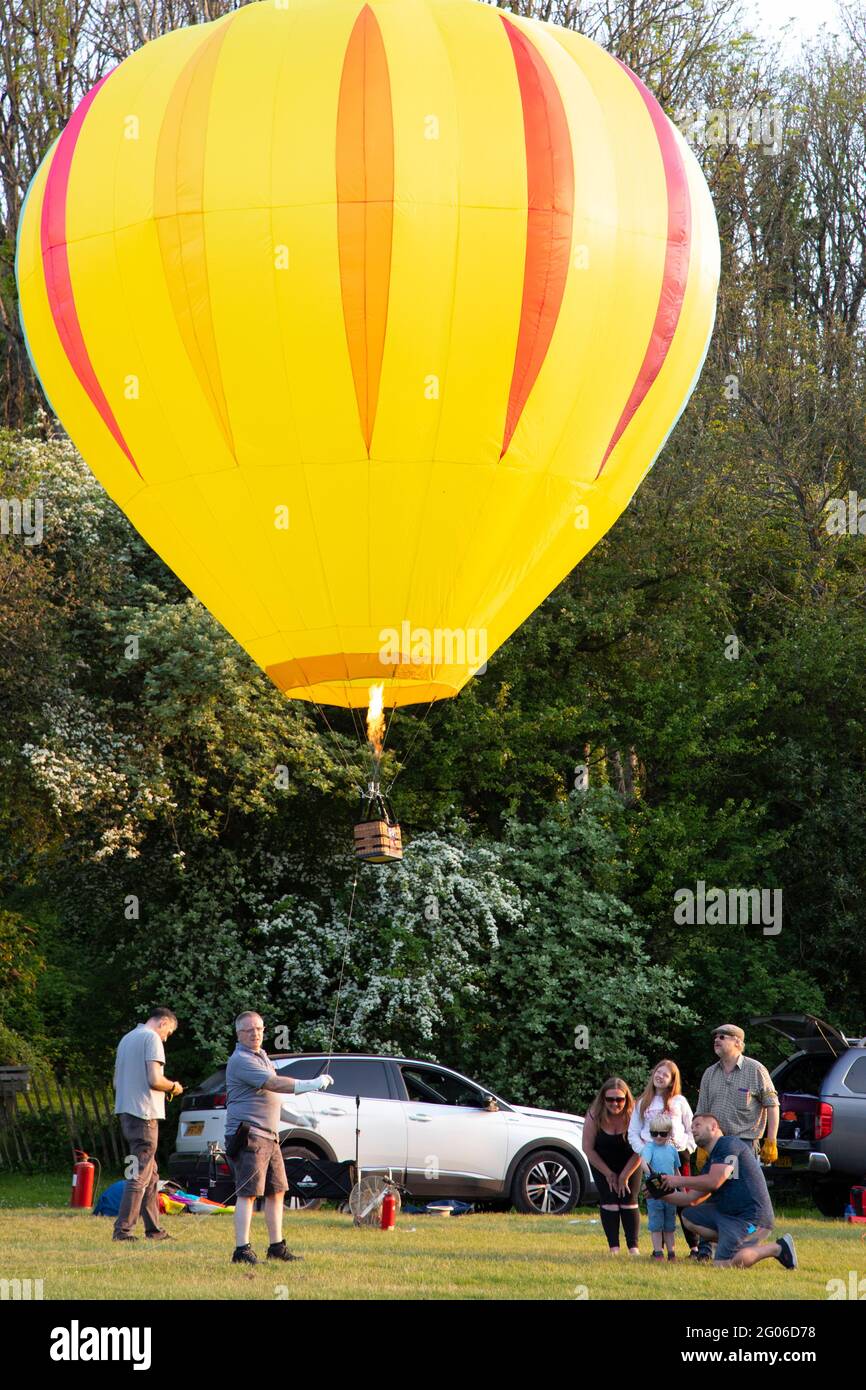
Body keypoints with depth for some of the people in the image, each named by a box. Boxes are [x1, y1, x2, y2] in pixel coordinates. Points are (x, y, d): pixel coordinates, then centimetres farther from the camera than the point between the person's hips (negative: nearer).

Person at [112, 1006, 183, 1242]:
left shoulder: (127, 1039, 20)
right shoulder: (152, 1038, -8)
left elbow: (117, 1082, 23)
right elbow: (154, 1079, -19)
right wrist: (173, 1087, 1)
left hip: (125, 1110, 9)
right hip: (144, 1112, -9)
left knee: (150, 1173, 15)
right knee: (140, 1174, -7)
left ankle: (154, 1229, 17)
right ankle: (123, 1229, -10)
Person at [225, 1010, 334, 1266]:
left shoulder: (262, 1057, 20)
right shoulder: (241, 1060, -13)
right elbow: (274, 1084, -24)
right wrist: (310, 1085, -30)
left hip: (269, 1136, 10)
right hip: (248, 1135, -10)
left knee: (276, 1192, 12)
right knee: (248, 1193, -12)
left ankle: (277, 1247, 19)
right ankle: (242, 1250, -15)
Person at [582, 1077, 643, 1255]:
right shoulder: (594, 1116, -24)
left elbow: (639, 1151, -18)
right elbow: (588, 1148, -15)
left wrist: (625, 1176, -14)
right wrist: (609, 1174, -11)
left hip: (629, 1163, 0)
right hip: (602, 1163, 0)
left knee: (629, 1201, -7)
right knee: (608, 1201, -9)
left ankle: (633, 1246, -6)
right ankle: (613, 1247, -7)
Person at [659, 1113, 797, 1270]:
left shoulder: (729, 1143, -8)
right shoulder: (710, 1161, 21)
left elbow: (714, 1182, -19)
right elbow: (692, 1199, 20)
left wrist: (680, 1181, -7)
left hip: (752, 1218, -10)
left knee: (723, 1264, -21)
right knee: (688, 1215, 13)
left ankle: (778, 1248, -7)